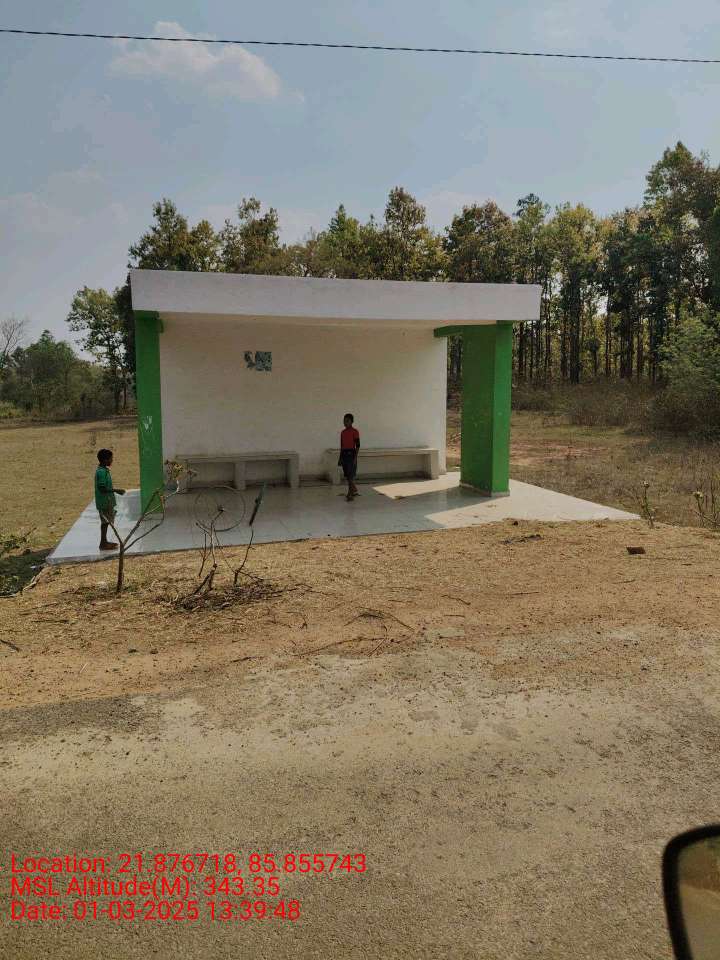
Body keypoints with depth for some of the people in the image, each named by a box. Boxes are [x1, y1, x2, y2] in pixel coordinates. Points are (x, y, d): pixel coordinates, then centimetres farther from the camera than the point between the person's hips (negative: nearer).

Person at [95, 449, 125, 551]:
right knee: (105, 521, -3)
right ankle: (103, 544, 3)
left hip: (107, 501, 10)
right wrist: (116, 490, -22)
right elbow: (102, 488, -24)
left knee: (106, 521, 15)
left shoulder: (104, 470, 11)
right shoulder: (101, 472, -20)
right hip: (104, 501, -10)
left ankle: (104, 541, 23)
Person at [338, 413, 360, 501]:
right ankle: (354, 490, 27)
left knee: (351, 475, -8)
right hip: (344, 454, 7)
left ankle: (350, 494, -6)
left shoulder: (355, 432, -7)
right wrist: (340, 458, 16)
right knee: (347, 475, 11)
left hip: (351, 454, -7)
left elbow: (357, 445, -9)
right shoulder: (343, 432, 12)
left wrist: (355, 457, -15)